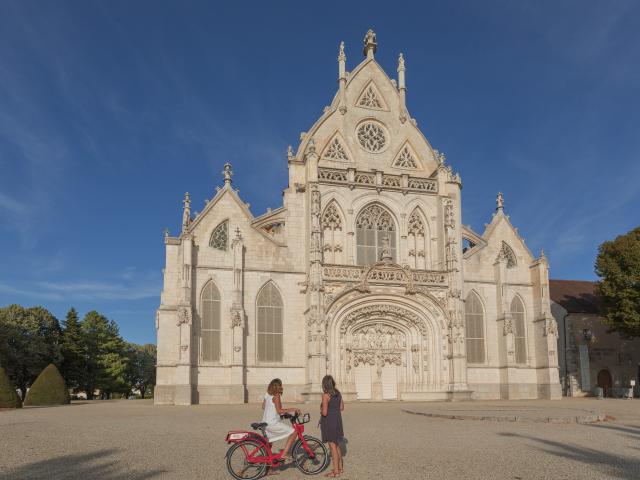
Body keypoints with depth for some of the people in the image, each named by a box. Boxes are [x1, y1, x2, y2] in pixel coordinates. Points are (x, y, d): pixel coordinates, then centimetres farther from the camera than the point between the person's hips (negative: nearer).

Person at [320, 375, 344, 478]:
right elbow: (341, 407, 12)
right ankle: (340, 467, 31)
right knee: (336, 444, 21)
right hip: (337, 420, 8)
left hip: (328, 422, -8)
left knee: (333, 446, 0)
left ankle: (336, 471, 7)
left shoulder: (326, 395, -19)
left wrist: (321, 411, -1)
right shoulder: (338, 393, 4)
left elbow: (324, 412, -22)